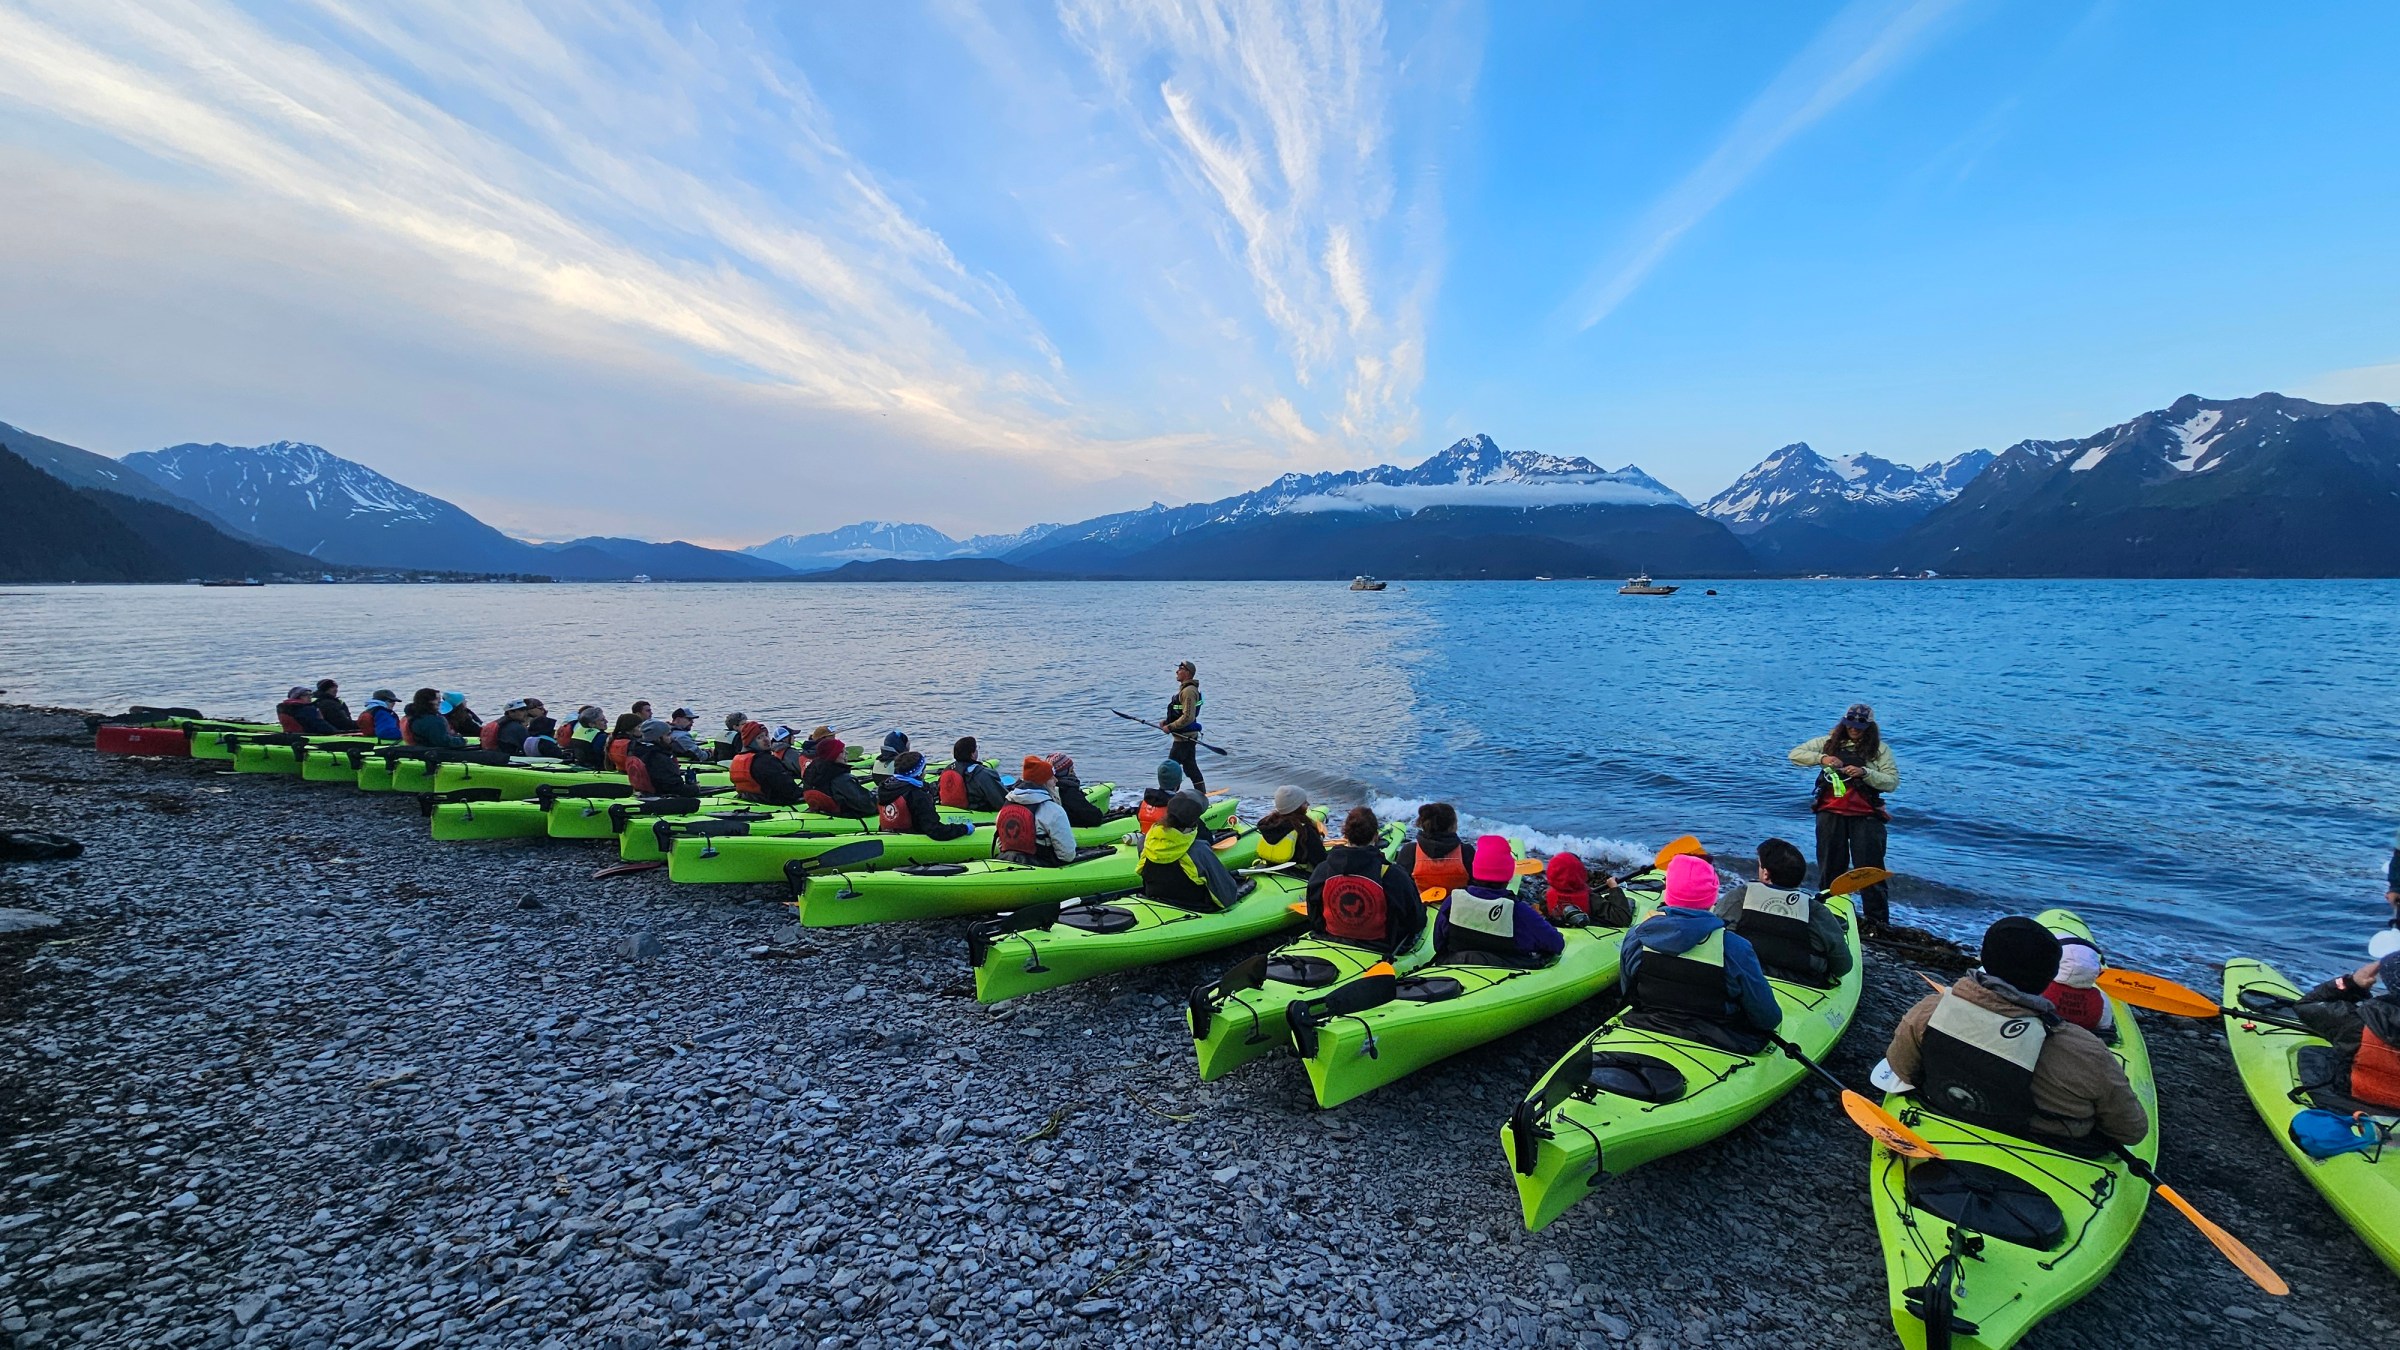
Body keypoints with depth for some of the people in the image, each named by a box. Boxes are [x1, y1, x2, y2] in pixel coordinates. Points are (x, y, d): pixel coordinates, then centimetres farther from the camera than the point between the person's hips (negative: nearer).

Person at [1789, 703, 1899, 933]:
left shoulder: (1879, 749, 3)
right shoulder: (1830, 742, 8)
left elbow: (1893, 782, -5)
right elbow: (1795, 754, 4)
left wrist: (1865, 772, -19)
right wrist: (1821, 758, -11)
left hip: (1865, 815, -2)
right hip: (1831, 812, 2)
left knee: (1870, 867, -3)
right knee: (1830, 866, 10)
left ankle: (1877, 919, 6)